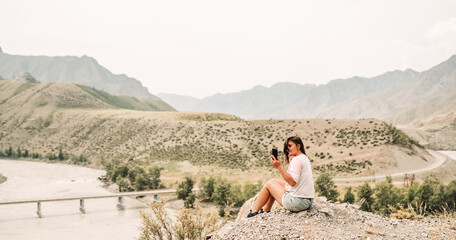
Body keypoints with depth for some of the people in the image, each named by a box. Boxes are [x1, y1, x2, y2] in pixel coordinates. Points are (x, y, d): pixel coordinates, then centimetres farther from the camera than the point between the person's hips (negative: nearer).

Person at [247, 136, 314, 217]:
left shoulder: (296, 160, -16)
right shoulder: (305, 158, 15)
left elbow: (292, 182, -26)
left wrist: (279, 167, -25)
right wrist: (291, 162, 3)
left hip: (298, 203, -10)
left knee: (268, 184, 8)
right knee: (274, 181, 24)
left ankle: (254, 212, 20)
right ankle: (266, 210, 34)